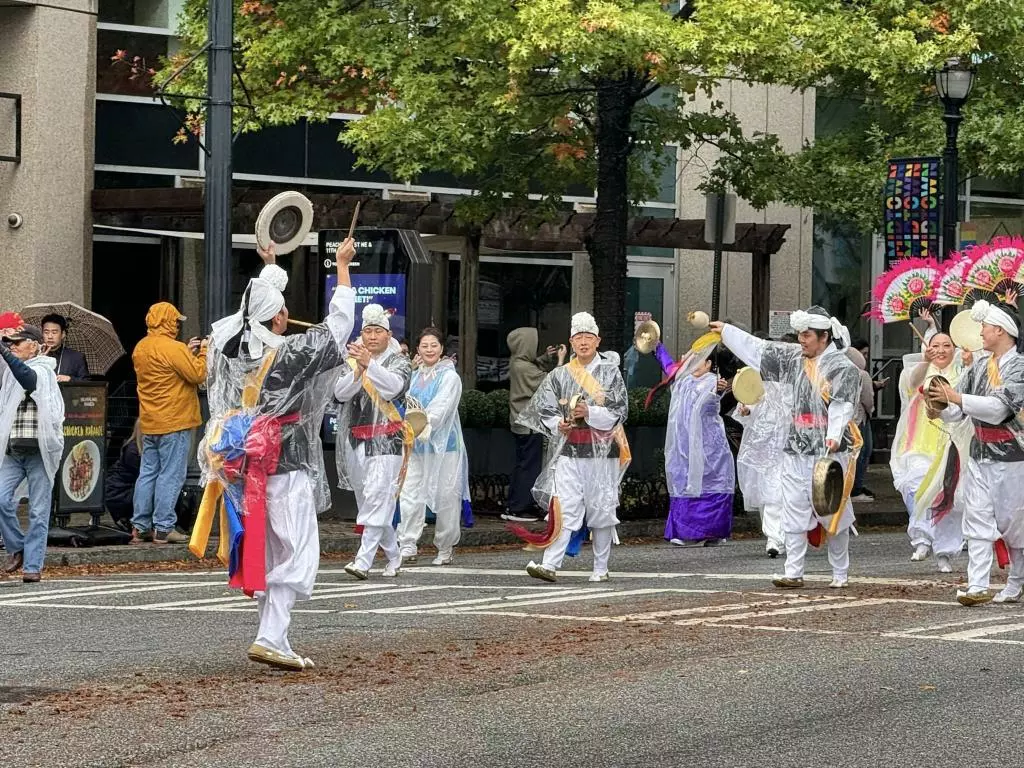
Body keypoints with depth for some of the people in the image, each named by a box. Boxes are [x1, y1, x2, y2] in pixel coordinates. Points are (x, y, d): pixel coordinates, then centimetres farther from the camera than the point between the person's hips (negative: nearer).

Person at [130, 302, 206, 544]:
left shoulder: (141, 348, 12)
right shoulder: (173, 348, -16)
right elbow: (198, 374, -17)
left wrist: (187, 352, 16)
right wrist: (204, 352, -2)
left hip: (149, 424, 8)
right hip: (174, 423, -8)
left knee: (148, 473, 11)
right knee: (170, 476, -4)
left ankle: (140, 527, 13)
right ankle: (163, 528, -4)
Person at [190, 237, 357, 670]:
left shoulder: (230, 347, 2)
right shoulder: (288, 353, -14)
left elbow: (258, 300, 22)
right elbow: (339, 323, -4)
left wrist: (270, 268, 39)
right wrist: (343, 266, 8)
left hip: (242, 468, 7)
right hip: (286, 468, -7)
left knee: (261, 554, 14)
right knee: (294, 556, -5)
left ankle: (274, 638, 19)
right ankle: (270, 638, -16)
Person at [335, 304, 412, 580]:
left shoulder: (398, 361, 4)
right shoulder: (351, 361, 13)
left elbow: (393, 387, -16)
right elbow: (340, 393, -2)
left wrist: (370, 364, -28)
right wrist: (358, 371, -19)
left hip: (386, 440, -4)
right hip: (356, 441, 4)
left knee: (377, 499, -15)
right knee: (368, 502, 8)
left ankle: (363, 561, -20)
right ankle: (393, 557, 22)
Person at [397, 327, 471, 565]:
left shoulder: (449, 376, -4)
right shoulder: (414, 377, 14)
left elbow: (441, 408, -15)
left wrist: (424, 424, -27)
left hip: (442, 444, -5)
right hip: (415, 445, 5)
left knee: (446, 497, -1)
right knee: (410, 494, -5)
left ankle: (446, 549, 11)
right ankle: (407, 546, -7)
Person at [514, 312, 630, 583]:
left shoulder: (610, 372, 3)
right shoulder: (560, 375, 9)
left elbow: (619, 411, -5)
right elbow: (545, 410, 7)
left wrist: (590, 413, -19)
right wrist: (558, 425, -13)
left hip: (601, 451, -1)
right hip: (569, 451, 1)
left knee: (601, 510, 5)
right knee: (563, 507, -9)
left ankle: (601, 569, 15)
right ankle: (549, 565, -16)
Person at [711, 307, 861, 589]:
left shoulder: (843, 368, -7)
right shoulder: (793, 359, 12)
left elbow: (841, 406, -18)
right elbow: (758, 349, 20)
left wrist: (834, 435, -33)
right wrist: (726, 331, 22)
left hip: (829, 454, -6)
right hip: (795, 453, 6)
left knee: (834, 515, 2)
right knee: (794, 515, 2)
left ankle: (840, 574, 14)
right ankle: (793, 574, 4)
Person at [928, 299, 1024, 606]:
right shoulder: (980, 365, 7)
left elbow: (998, 407, -25)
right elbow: (959, 409, 8)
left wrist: (956, 397, -25)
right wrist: (941, 410, -13)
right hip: (979, 453, 5)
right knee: (977, 520, -3)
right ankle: (978, 587, -7)